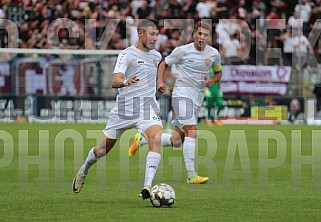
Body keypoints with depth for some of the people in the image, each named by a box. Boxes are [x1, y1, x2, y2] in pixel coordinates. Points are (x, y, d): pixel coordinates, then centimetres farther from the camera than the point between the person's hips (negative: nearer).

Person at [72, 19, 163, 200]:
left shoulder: (157, 56, 12)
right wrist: (126, 82, -42)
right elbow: (115, 81, -23)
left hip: (147, 107, 3)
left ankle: (148, 187, -31)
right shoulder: (127, 54, -8)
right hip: (124, 107, -3)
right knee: (103, 150, 10)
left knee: (157, 138, -28)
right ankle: (84, 171, 44)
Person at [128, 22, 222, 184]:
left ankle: (141, 140, 28)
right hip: (182, 95, -6)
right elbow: (164, 64, 5)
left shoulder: (214, 54, 5)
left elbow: (218, 72, 22)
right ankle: (191, 176, -21)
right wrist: (160, 81, -12)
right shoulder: (182, 51, -7)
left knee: (176, 141, 8)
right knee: (192, 133, -21)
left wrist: (212, 81, 0)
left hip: (198, 99, 6)